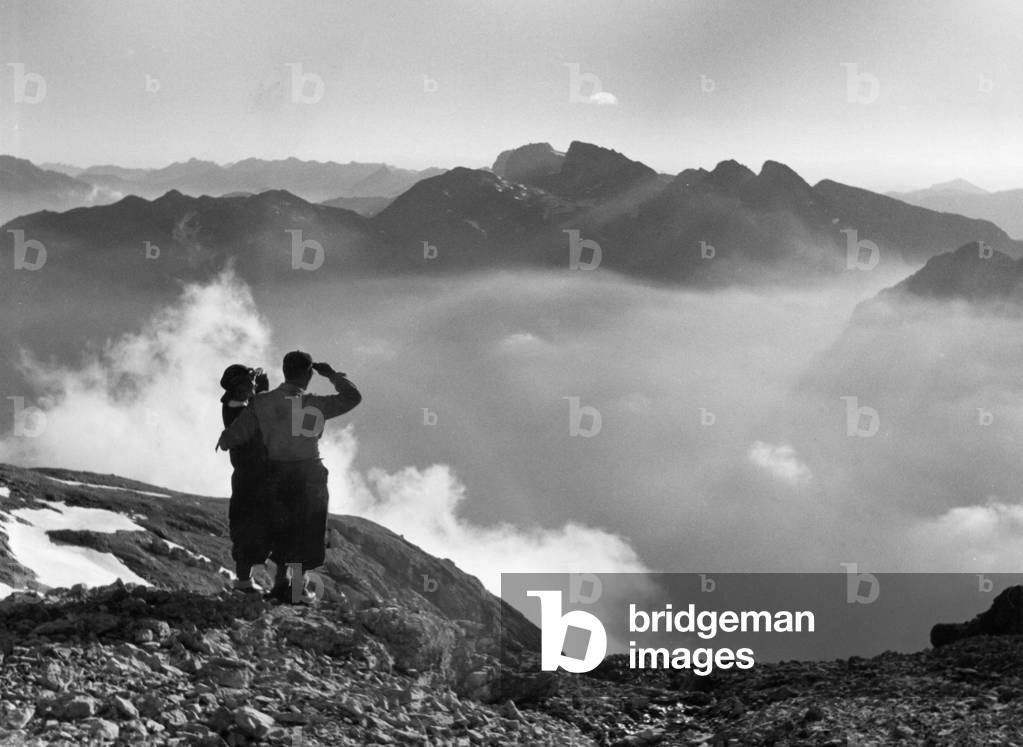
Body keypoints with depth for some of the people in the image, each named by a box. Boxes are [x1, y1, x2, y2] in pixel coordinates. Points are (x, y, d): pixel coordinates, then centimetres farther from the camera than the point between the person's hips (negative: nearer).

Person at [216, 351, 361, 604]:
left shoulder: (262, 403, -5)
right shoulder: (314, 405, -12)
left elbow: (230, 438, -7)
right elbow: (353, 397, -1)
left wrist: (224, 441, 15)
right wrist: (333, 375, 8)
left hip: (276, 474, 3)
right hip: (309, 474, -3)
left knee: (282, 528, 19)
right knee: (308, 531, 9)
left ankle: (281, 581, 18)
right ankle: (300, 586, 7)